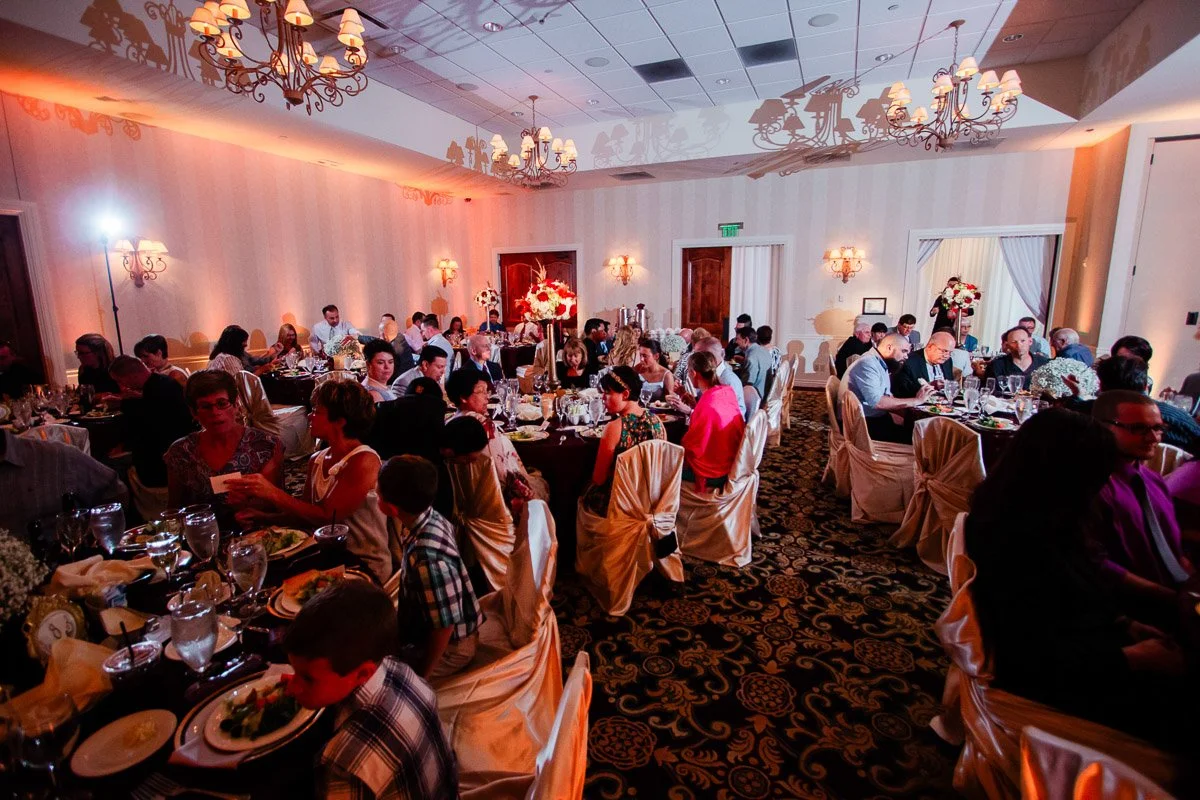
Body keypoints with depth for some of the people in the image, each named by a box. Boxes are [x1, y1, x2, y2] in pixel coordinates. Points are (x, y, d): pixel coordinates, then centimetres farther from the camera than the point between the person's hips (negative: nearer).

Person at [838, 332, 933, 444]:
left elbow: (887, 401, 7)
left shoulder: (881, 365, 15)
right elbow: (876, 402, -26)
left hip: (876, 418, 9)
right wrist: (915, 400, -18)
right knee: (914, 435, -17)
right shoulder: (867, 364, -16)